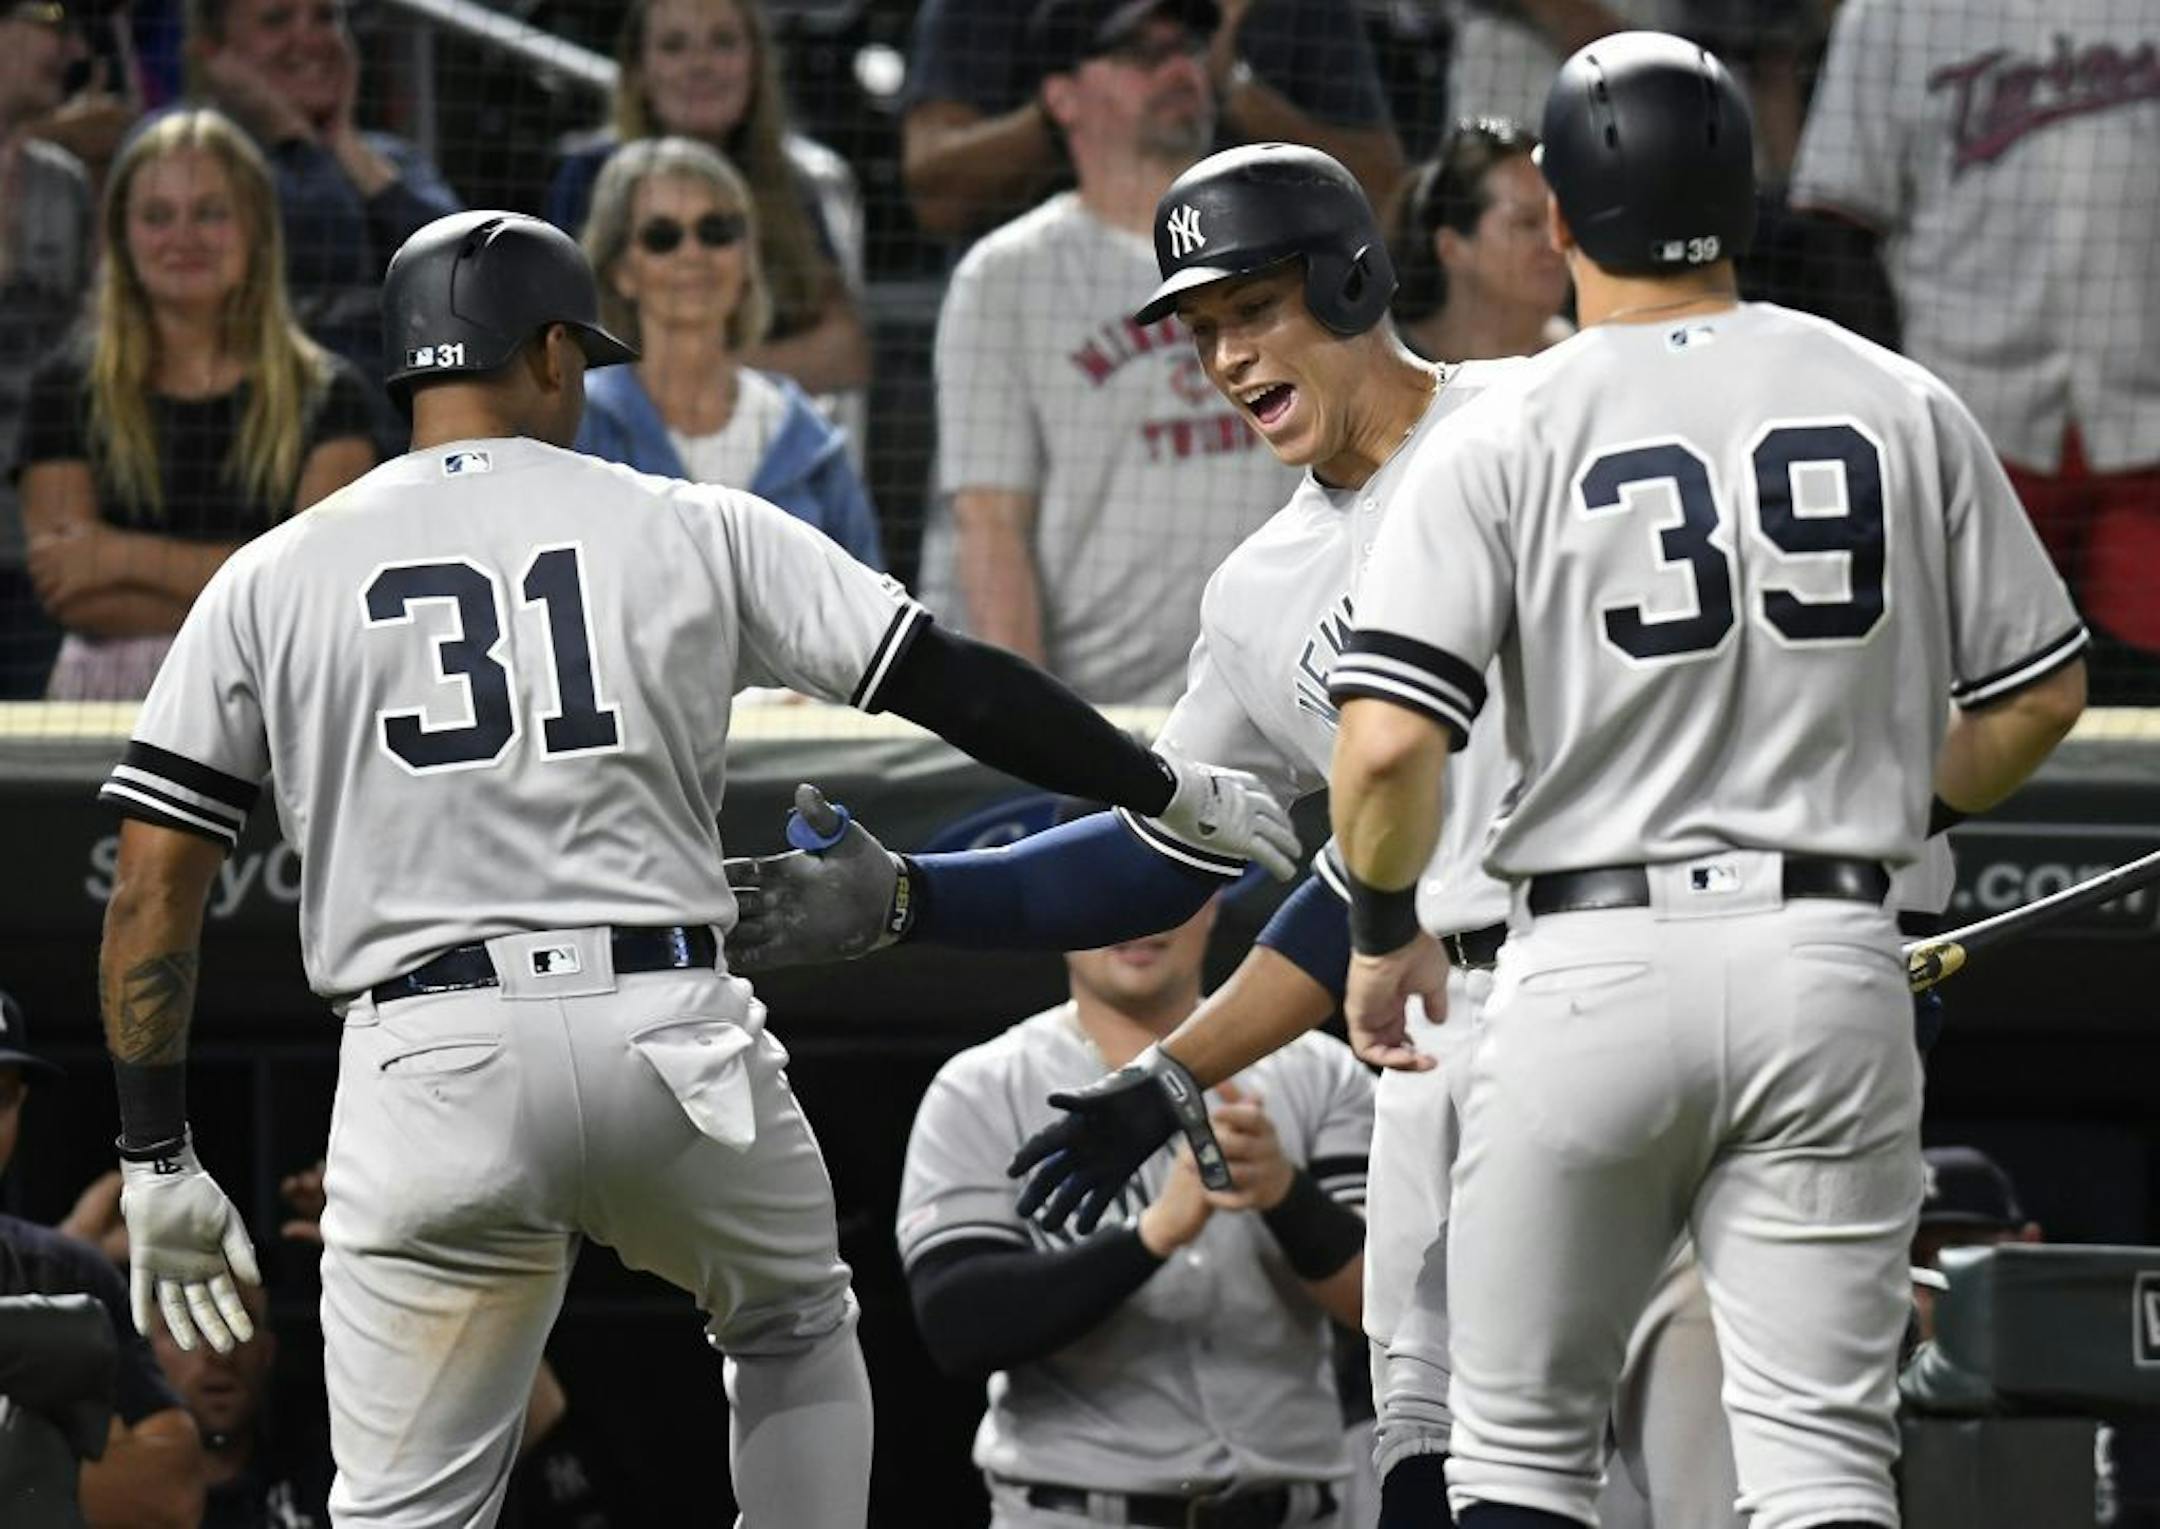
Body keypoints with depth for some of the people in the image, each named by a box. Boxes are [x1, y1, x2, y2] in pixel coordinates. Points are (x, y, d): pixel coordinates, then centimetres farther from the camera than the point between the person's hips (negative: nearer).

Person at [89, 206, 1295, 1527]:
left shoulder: (269, 582, 7)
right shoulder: (690, 530, 8)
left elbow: (155, 883, 4)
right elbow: (953, 679, 8)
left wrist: (158, 1163, 9)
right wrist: (1169, 791, 21)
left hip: (427, 1071, -1)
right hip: (674, 1041, 1)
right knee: (797, 1333, 30)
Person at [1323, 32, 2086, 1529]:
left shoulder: (1510, 434, -4)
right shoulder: (1898, 406, 4)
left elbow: (1388, 741, -13)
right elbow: (2043, 691, 10)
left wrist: (1385, 934, 5)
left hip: (1591, 966, -2)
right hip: (1833, 956, 2)